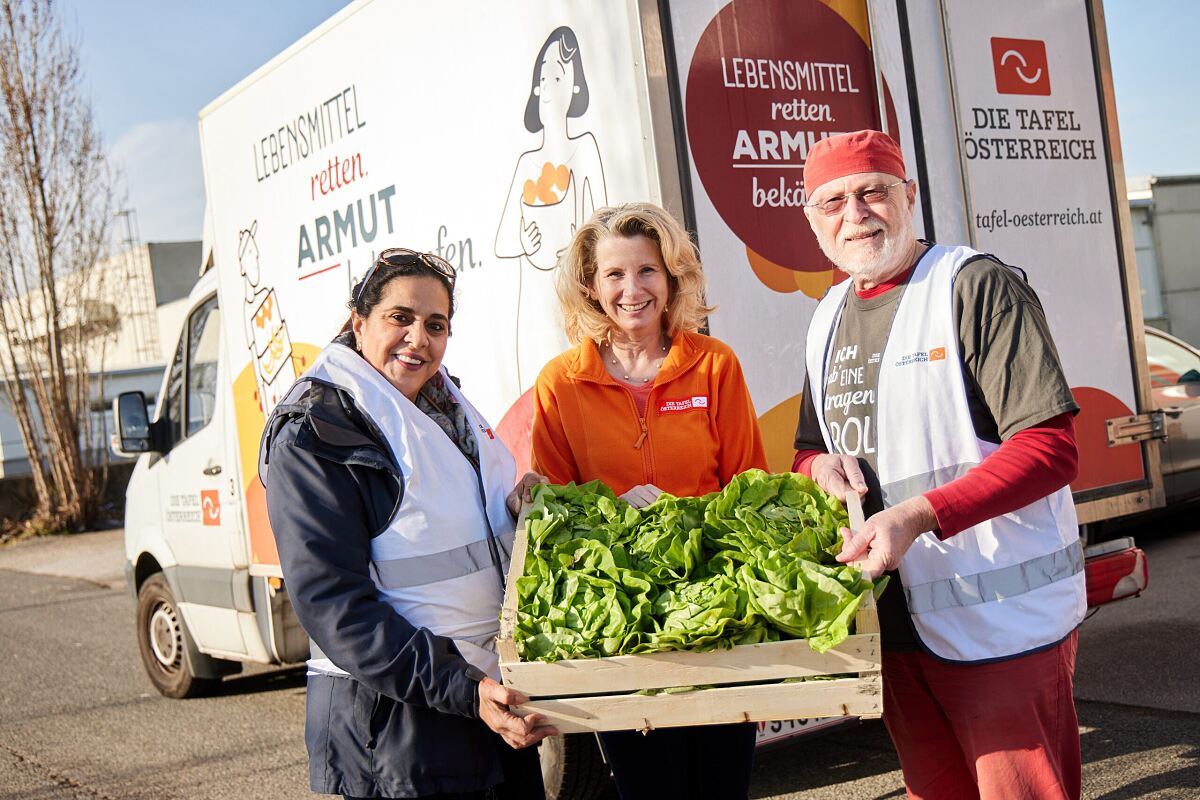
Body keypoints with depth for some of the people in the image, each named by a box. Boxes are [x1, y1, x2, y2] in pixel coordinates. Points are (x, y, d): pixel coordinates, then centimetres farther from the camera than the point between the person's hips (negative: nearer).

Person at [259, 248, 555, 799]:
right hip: (389, 715, -7)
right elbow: (331, 604, -18)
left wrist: (519, 507, -1)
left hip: (493, 696, 7)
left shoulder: (447, 408, 10)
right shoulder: (312, 436, -12)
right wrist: (463, 691, -24)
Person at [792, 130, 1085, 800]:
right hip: (894, 620, 7)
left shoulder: (976, 286, -10)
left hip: (1003, 620, -6)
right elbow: (809, 448, 23)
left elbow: (1052, 448, -17)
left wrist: (919, 513, -26)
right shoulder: (829, 319, 13)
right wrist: (821, 464, -1)